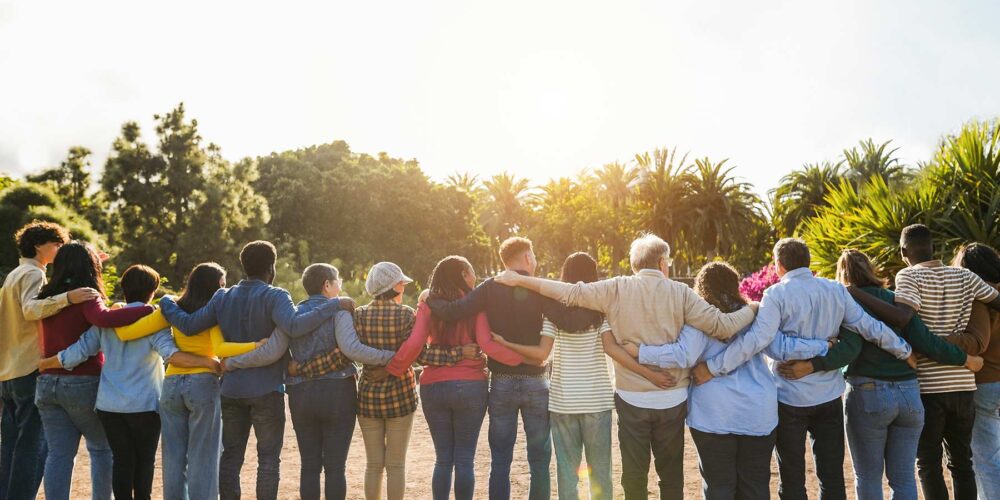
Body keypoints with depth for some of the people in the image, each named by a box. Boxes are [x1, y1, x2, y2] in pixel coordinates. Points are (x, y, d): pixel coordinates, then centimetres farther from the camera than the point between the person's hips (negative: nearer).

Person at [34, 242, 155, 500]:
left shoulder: (47, 297, 7)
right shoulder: (86, 298, -14)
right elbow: (104, 319, -33)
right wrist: (149, 309, -34)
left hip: (48, 383, 6)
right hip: (83, 384, -5)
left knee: (59, 453, 7)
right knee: (102, 448, 11)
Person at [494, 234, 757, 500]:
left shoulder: (617, 288, -6)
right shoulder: (681, 292, -6)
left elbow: (570, 293, -10)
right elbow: (723, 326, -8)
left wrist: (519, 280, -3)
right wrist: (752, 309, 10)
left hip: (632, 399, 0)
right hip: (672, 399, 1)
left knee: (634, 475, 12)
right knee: (671, 475, 16)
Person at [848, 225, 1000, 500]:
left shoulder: (908, 275, -9)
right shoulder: (964, 276, 6)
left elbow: (901, 317, -25)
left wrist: (856, 294, -24)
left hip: (927, 386, -4)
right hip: (962, 384, 5)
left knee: (928, 465, 6)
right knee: (962, 462, 16)